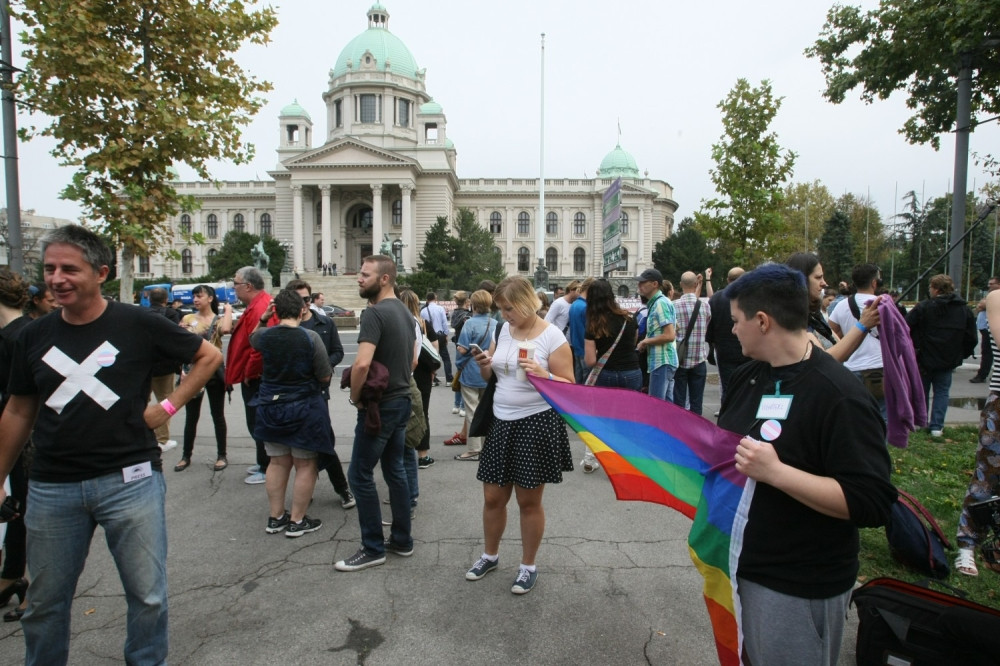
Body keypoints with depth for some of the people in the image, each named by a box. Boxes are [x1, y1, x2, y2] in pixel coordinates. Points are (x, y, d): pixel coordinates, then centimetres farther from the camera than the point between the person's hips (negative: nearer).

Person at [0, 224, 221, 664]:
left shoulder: (138, 325, -7)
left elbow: (209, 356, 3)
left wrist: (170, 405, -4)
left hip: (129, 480, -3)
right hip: (51, 489, 3)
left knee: (147, 595, 8)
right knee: (45, 601, 18)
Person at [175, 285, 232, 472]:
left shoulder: (219, 319, -1)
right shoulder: (187, 319, 5)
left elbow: (226, 329, -26)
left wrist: (228, 309, -12)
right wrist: (182, 368, -7)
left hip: (214, 371, -2)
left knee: (218, 415, 6)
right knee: (191, 416, 11)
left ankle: (221, 456, 16)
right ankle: (186, 455, 23)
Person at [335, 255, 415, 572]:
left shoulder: (374, 313, -18)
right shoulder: (405, 312, 10)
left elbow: (362, 363, -30)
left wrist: (355, 396, -15)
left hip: (380, 406, -9)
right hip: (401, 400, 9)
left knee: (360, 475, 3)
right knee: (395, 470, 16)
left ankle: (373, 549, 12)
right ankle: (402, 540, 26)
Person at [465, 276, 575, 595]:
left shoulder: (552, 336, -11)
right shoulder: (502, 330, 6)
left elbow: (569, 386, -10)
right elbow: (490, 377, 14)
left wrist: (543, 375, -27)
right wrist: (483, 364, -7)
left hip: (536, 423, -5)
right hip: (501, 422, 5)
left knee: (529, 500, 8)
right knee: (492, 497, 14)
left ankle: (528, 566, 29)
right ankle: (490, 555, 38)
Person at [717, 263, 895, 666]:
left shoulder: (840, 396, -22)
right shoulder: (747, 376, 4)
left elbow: (872, 504, -26)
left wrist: (776, 472, -33)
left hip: (799, 589, -7)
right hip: (739, 564, 8)